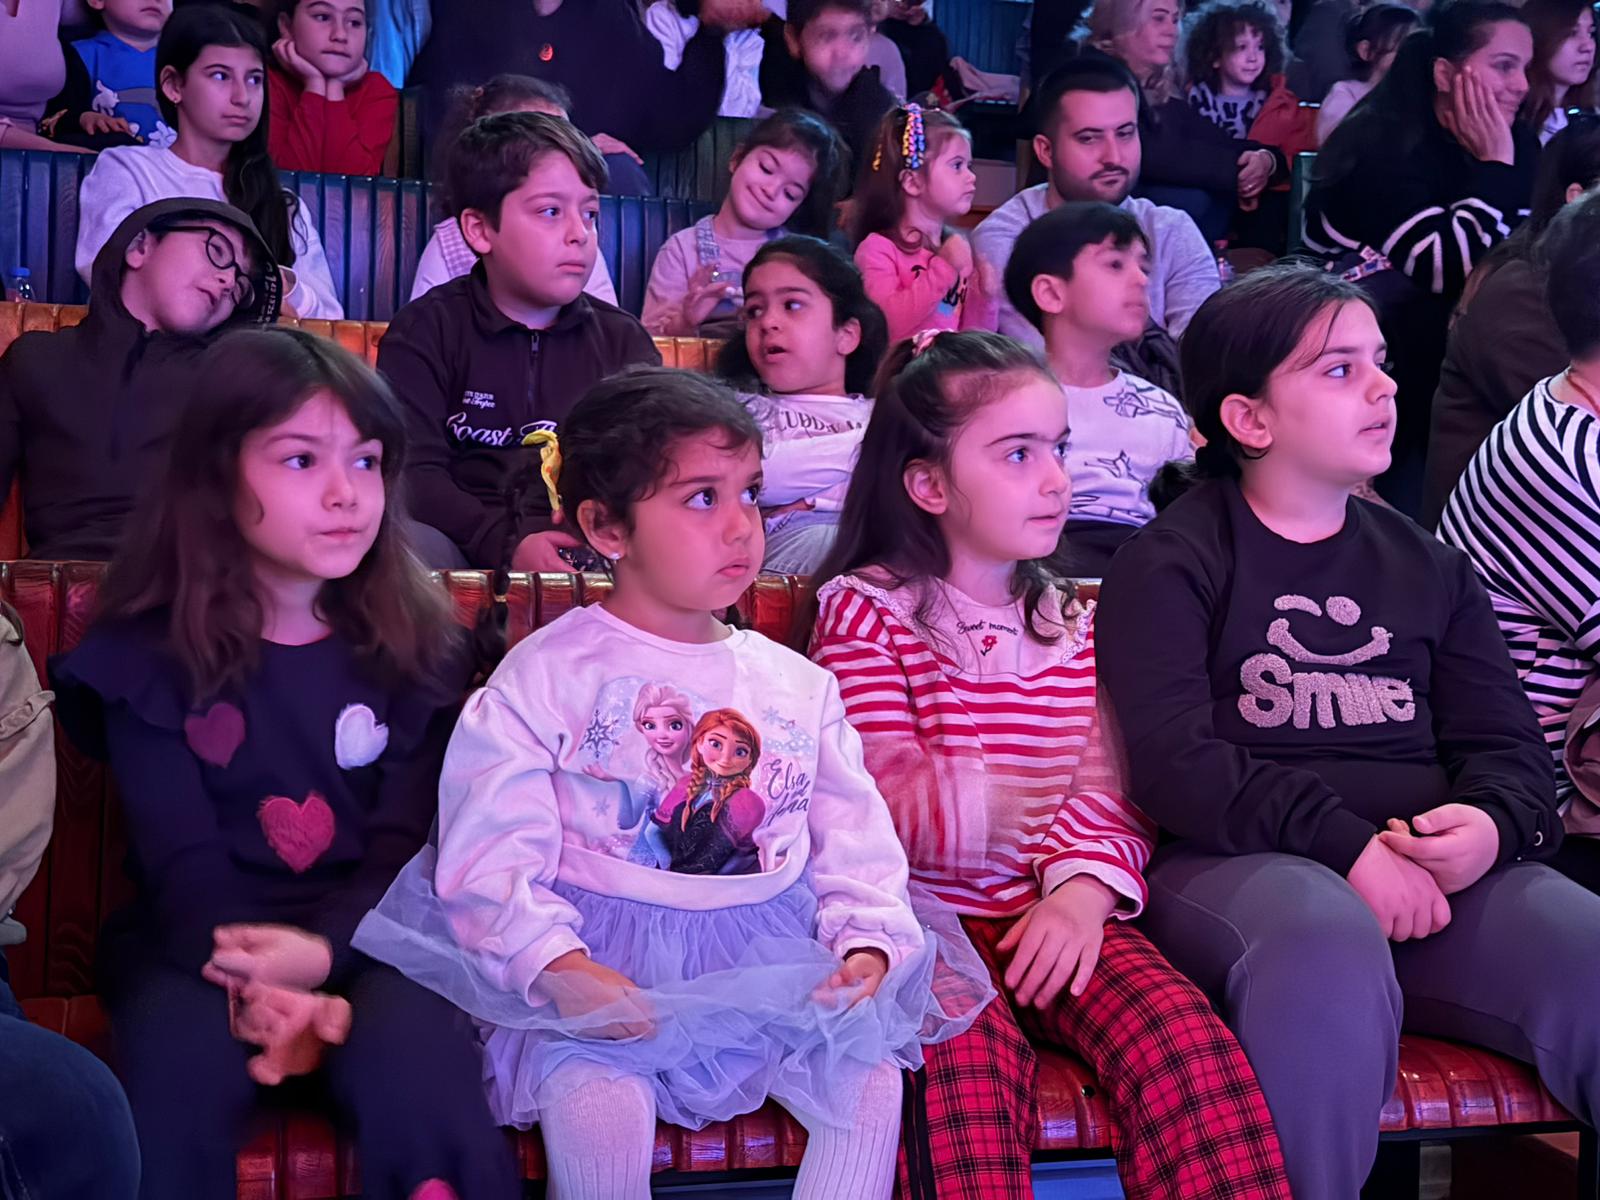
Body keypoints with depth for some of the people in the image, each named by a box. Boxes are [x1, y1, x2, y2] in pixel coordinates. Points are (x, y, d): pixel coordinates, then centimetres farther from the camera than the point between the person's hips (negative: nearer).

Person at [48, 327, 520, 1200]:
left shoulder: (415, 644, 5)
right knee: (182, 1085, -31)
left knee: (423, 1088, -29)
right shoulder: (149, 653, 1)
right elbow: (180, 856, -6)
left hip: (365, 933, 1)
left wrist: (321, 953, -22)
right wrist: (255, 983, -26)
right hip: (198, 940, 0)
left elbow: (407, 843, -1)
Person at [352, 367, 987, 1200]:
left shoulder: (797, 686, 12)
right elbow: (491, 856, -9)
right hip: (604, 958, -4)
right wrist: (557, 965, -24)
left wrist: (869, 944, -7)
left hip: (774, 960, 4)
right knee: (599, 1102, -30)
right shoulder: (544, 678, -2)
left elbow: (855, 843, 12)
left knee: (872, 1084, -17)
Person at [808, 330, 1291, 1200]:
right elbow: (890, 810, -6)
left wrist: (1085, 886, -14)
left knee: (1189, 1044, -24)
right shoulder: (864, 610, 2)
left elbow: (1109, 793, 6)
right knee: (966, 1063, -35)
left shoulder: (1071, 623, 18)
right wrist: (1052, 810, -12)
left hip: (1058, 910, 4)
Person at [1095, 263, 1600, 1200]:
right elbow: (1175, 761, -8)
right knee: (1331, 948, -39)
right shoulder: (1170, 563, 5)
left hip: (1445, 873, 5)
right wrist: (1345, 845, -17)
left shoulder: (1430, 568, 22)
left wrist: (1491, 823, -9)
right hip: (1238, 861, -4)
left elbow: (1510, 746, 15)